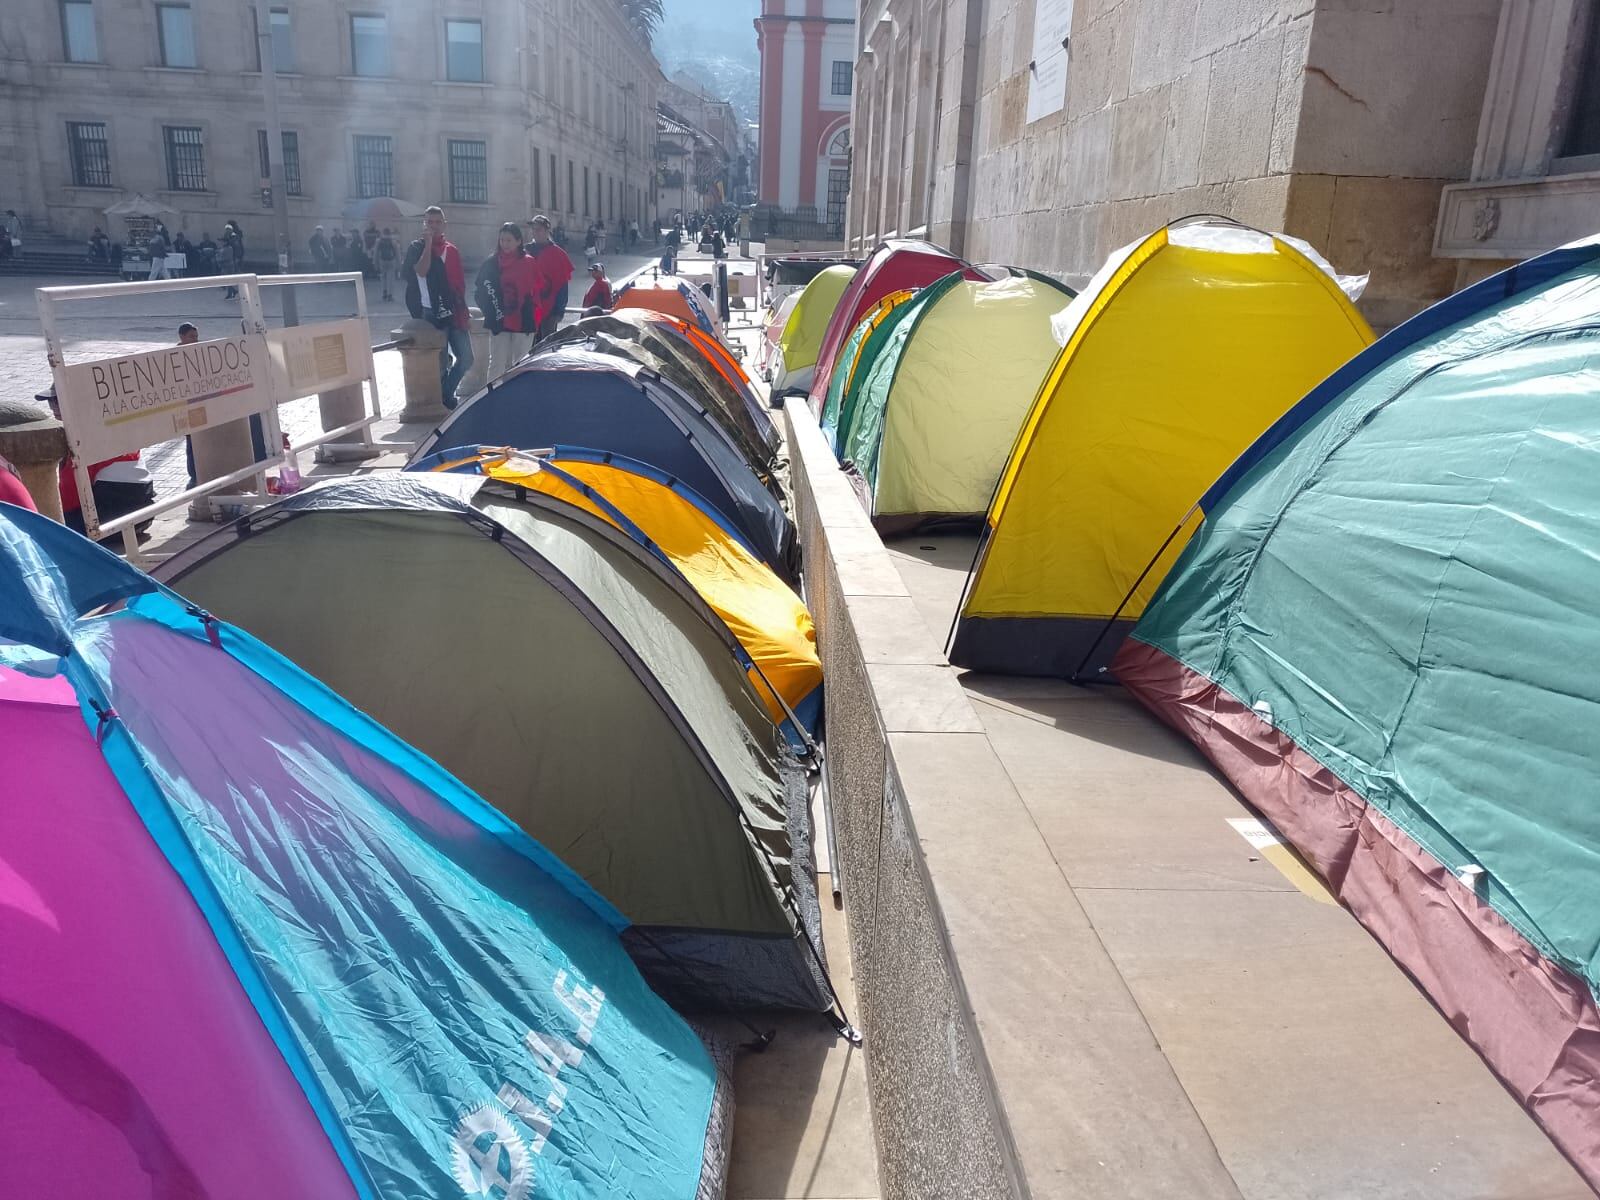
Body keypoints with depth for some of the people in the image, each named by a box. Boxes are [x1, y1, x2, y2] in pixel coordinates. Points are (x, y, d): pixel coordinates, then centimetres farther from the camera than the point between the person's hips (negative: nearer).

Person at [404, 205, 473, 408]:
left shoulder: (452, 250, 15)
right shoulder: (417, 248, 0)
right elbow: (421, 271, -22)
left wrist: (464, 312, 15)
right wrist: (428, 242, -16)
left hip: (455, 313, 5)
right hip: (432, 314, -5)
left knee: (466, 359, 5)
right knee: (441, 362, -1)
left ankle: (446, 395, 22)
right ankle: (445, 399, 12)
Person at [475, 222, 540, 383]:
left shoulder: (528, 262, 0)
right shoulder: (491, 263, 4)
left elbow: (536, 291, 1)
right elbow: (480, 290, 7)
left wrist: (532, 318, -3)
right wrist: (489, 311, -3)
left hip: (523, 321, 0)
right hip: (498, 322, 1)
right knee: (498, 364, 0)